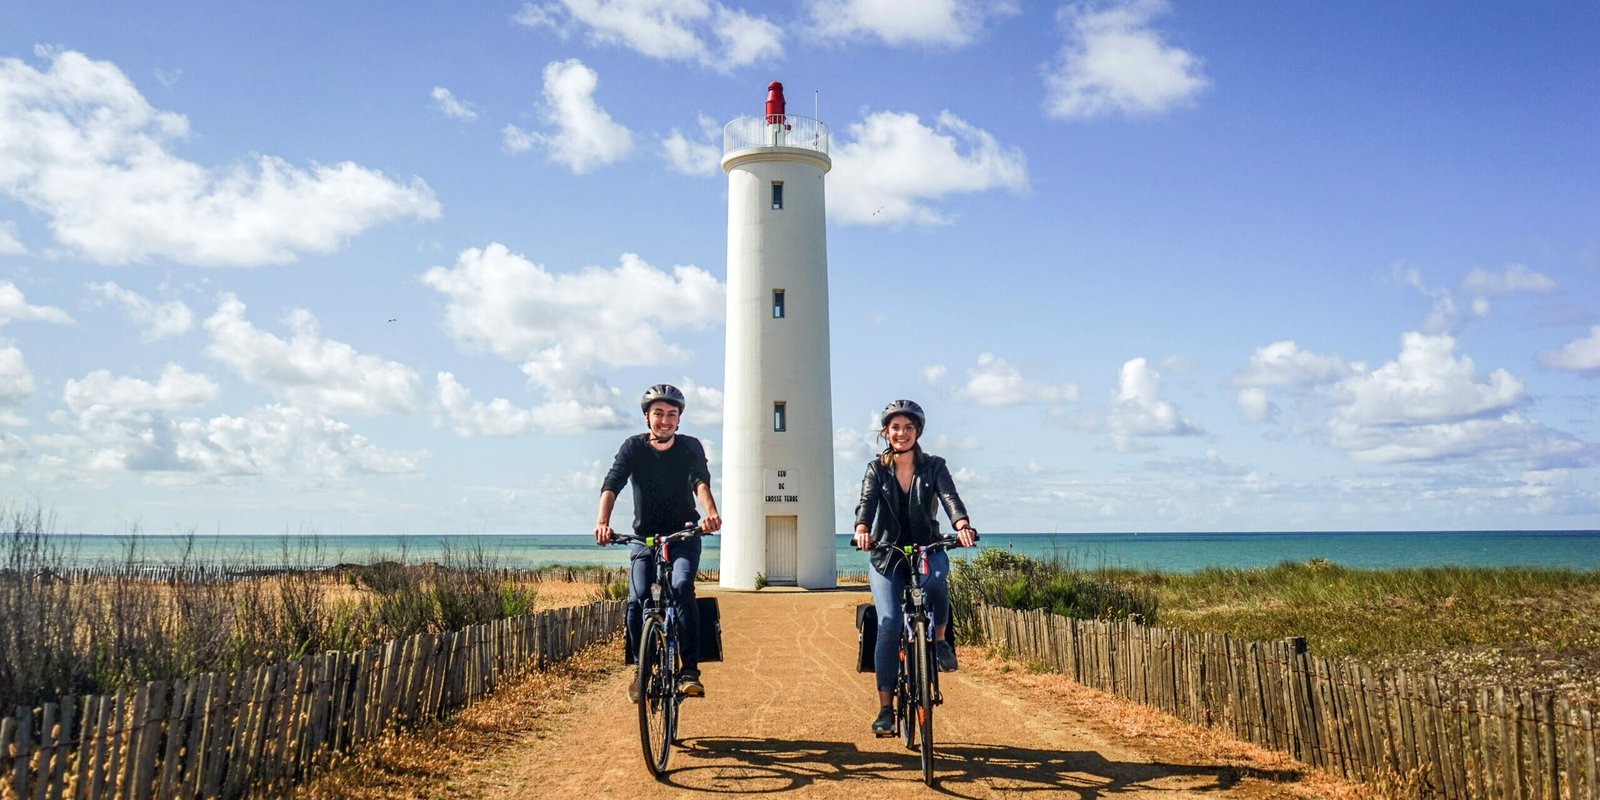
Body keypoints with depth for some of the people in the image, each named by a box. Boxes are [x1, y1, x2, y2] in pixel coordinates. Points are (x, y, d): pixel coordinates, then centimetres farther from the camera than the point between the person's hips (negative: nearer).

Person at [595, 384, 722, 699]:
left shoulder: (691, 447, -6)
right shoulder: (633, 447, -6)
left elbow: (701, 482, -24)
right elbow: (612, 484, -20)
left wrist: (711, 513, -46)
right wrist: (602, 522, -39)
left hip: (684, 535, -1)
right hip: (645, 537, 1)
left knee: (682, 588, -25)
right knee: (637, 601, -15)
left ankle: (689, 671, -21)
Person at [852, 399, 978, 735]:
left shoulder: (933, 466, 3)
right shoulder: (876, 469, 3)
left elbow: (950, 498, -14)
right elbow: (867, 502, -14)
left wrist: (962, 526, -36)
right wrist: (862, 530, -37)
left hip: (927, 549, 0)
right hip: (886, 554, 0)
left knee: (935, 579, -36)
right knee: (888, 625, -14)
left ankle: (939, 639, -6)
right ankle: (885, 708, -5)